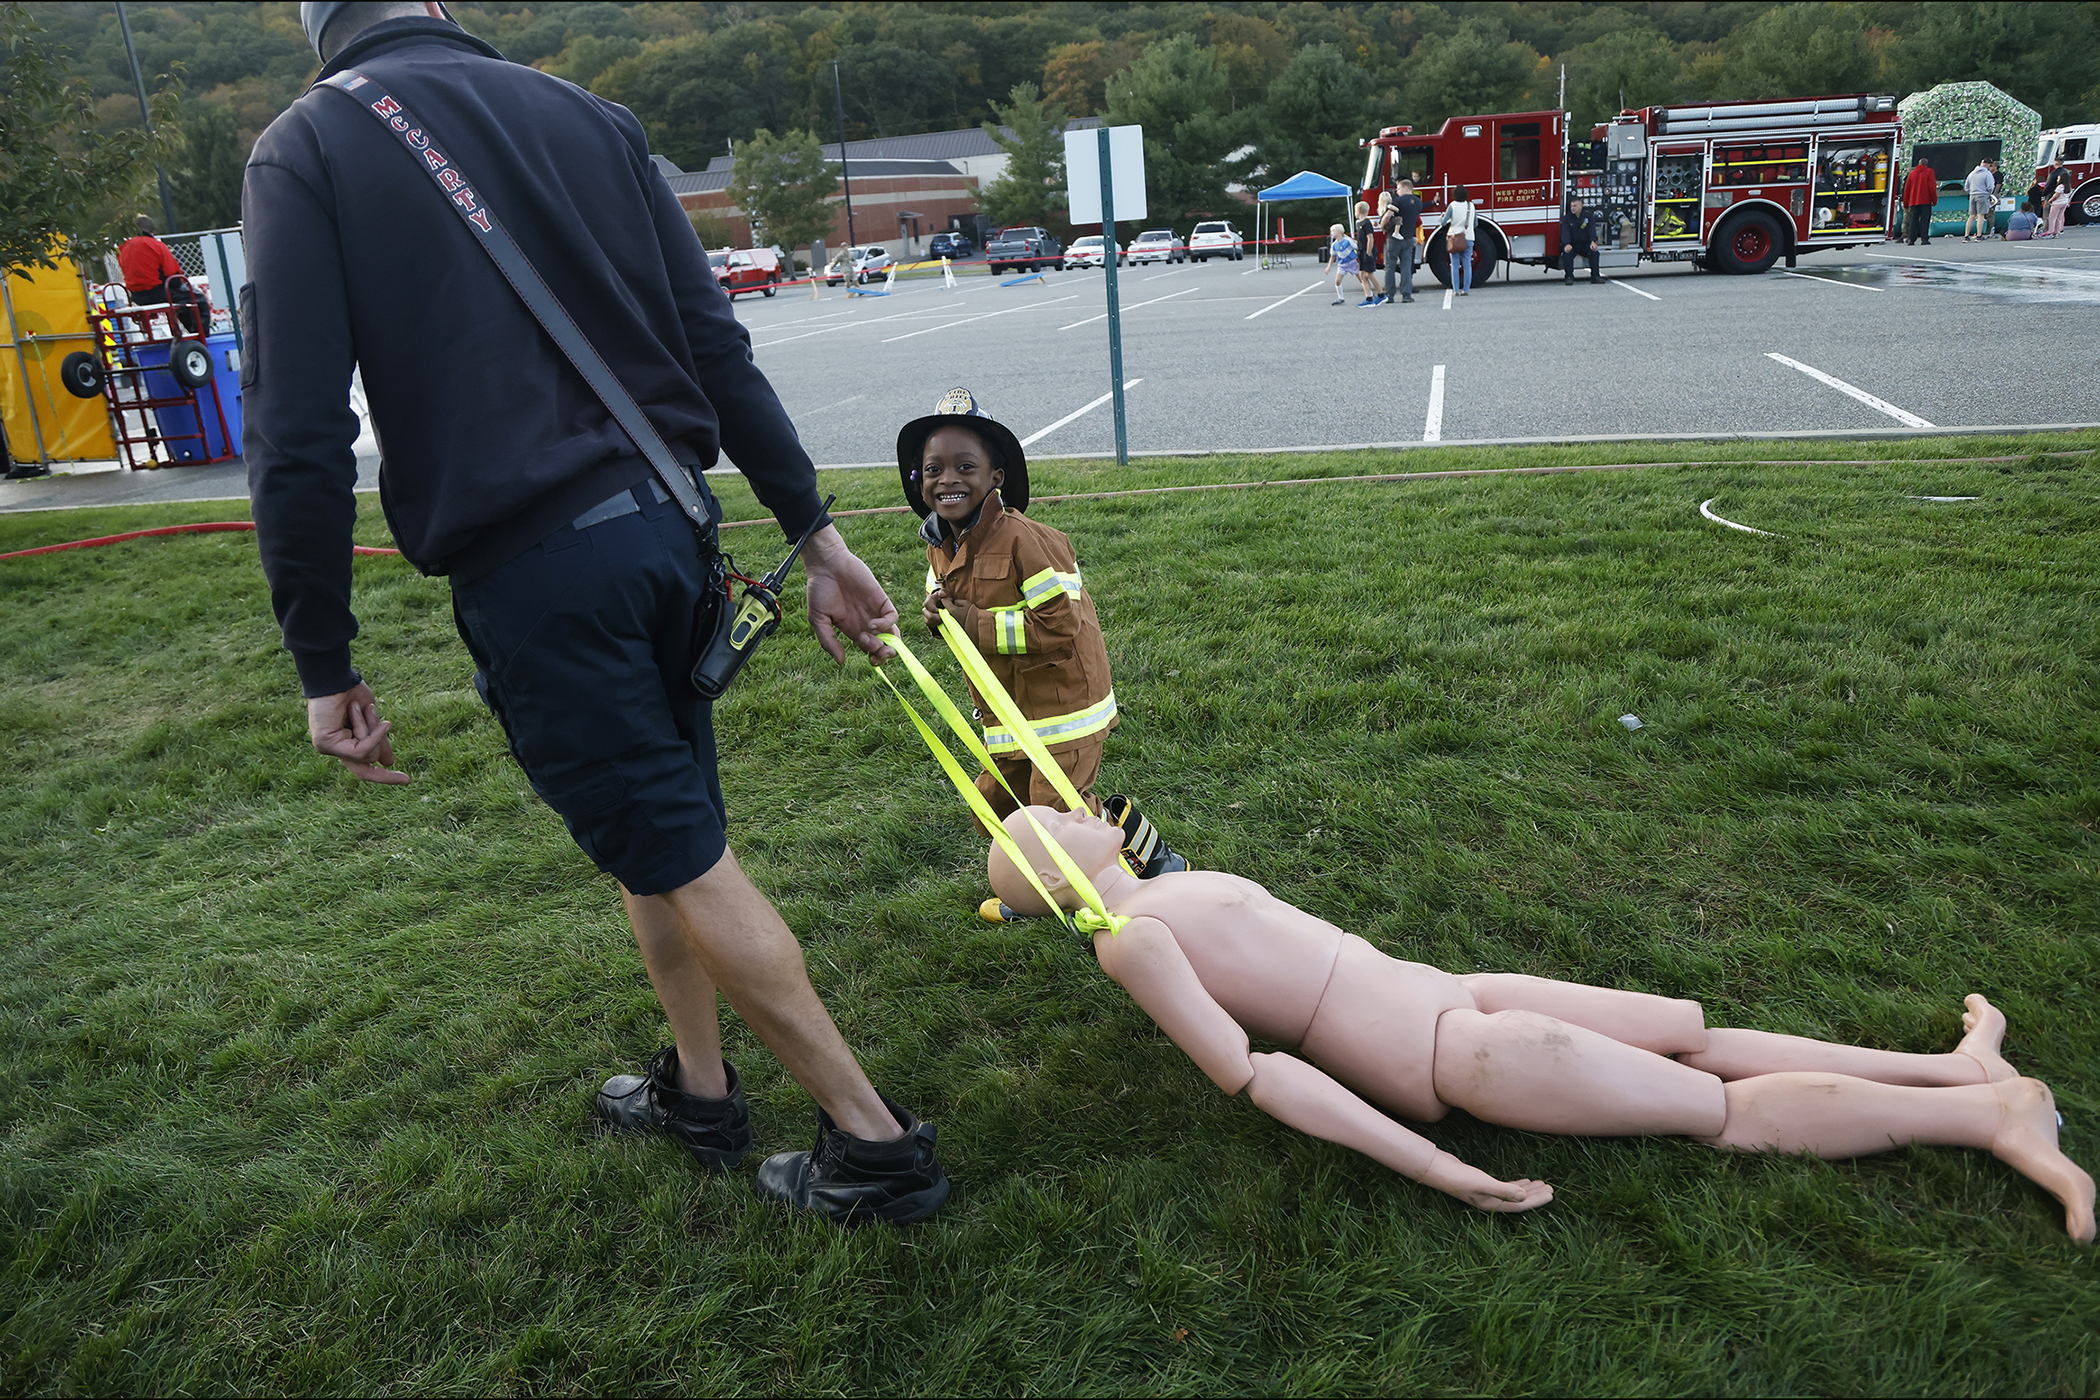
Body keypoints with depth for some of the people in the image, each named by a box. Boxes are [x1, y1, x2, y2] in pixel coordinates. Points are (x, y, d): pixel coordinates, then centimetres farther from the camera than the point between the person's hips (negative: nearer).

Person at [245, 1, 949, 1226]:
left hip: (526, 565, -5)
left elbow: (300, 441, -8)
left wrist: (326, 666, -2)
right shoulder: (591, 117, 12)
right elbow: (717, 347, 6)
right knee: (660, 823, 21)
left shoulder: (305, 150, 1)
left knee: (682, 856, 3)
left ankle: (876, 1142, 12)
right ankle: (699, 1090, 38)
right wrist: (817, 534, 7)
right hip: (668, 523, 5)